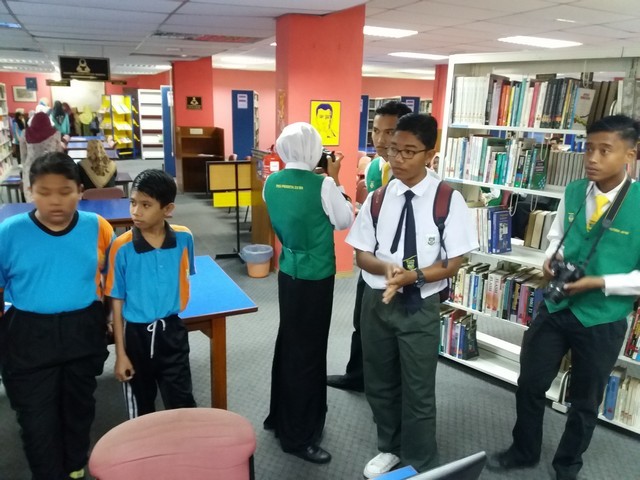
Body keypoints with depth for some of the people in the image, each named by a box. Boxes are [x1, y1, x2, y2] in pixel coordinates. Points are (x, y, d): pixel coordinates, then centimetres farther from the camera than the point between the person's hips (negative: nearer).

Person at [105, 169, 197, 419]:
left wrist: (176, 307, 9)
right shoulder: (122, 248, -15)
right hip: (136, 334, -1)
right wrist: (120, 353, -7)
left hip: (172, 331, 1)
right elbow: (117, 302, -9)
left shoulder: (184, 238, -10)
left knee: (182, 402, 7)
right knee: (140, 405, 18)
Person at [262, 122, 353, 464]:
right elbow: (345, 222, -6)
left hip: (288, 272, 7)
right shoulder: (322, 184, -19)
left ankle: (280, 417, 36)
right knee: (308, 350, 4)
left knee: (288, 343, 20)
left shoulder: (272, 183, -1)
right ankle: (298, 436, 18)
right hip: (316, 277, -6)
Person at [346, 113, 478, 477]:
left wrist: (414, 276, -25)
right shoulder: (378, 198, -1)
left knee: (418, 392, 11)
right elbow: (362, 254, 1)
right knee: (379, 384, 19)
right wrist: (386, 267, -20)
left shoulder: (447, 199, -11)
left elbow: (453, 263, -10)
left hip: (421, 306, -3)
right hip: (377, 301, 4)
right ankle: (390, 448, 45)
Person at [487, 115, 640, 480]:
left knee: (585, 401, 19)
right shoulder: (573, 192, -4)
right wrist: (551, 260, -8)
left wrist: (599, 283, -24)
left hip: (603, 321, -3)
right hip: (555, 308, 4)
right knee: (530, 385, 16)